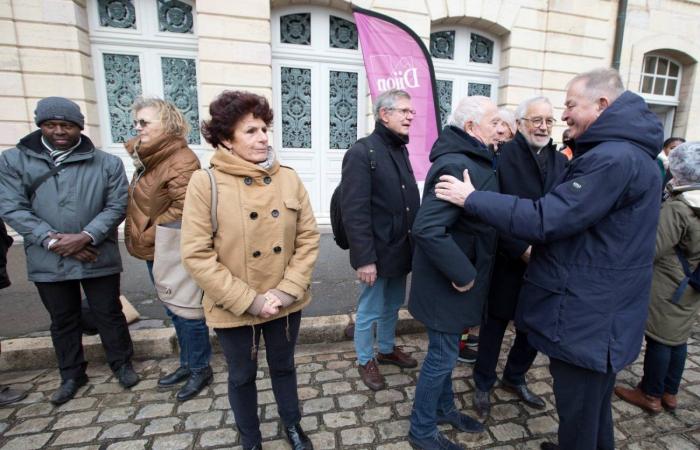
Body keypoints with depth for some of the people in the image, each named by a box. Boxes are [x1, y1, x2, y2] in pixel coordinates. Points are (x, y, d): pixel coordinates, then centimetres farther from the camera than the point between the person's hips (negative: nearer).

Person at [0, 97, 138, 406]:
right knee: (62, 321, 18)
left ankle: (122, 364, 32)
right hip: (49, 261, 2)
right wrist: (52, 240, -16)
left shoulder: (107, 163, -2)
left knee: (109, 314, 11)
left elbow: (117, 206, -6)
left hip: (98, 258, -2)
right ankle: (71, 375, 38)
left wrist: (86, 236, -17)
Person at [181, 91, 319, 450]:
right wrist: (249, 300, -17)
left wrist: (287, 290, -11)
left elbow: (308, 238, -2)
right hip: (235, 309, -2)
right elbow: (197, 256, -15)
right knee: (242, 376, 20)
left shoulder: (288, 178, -4)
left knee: (283, 366, 24)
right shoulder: (205, 182, -13)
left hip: (286, 303, 3)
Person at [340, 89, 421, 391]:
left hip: (401, 249, 8)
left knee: (393, 305, 22)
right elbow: (354, 211, -20)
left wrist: (413, 243, 10)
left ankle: (387, 349, 43)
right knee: (370, 311, 10)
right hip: (378, 253, -7)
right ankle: (365, 361, 32)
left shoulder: (401, 151, 12)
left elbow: (410, 202, 13)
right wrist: (364, 258, -22)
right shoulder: (362, 152, -14)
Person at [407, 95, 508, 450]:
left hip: (455, 276, 10)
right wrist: (462, 274, -24)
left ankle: (444, 408, 46)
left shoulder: (472, 161, 8)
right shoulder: (457, 166, -25)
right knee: (443, 356, 7)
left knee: (445, 351, 24)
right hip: (448, 282, -9)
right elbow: (427, 228, -34)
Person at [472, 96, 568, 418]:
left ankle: (514, 378, 41)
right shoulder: (503, 157, -11)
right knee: (495, 324, 10)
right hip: (508, 260, -5)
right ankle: (483, 384, 31)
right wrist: (522, 250, -19)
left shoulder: (560, 161, 8)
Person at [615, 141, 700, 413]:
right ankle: (669, 393, 30)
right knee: (678, 339, 17)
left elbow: (651, 249, -20)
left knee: (659, 340, 4)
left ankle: (651, 395, 19)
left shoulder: (676, 208, -21)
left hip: (667, 288, -8)